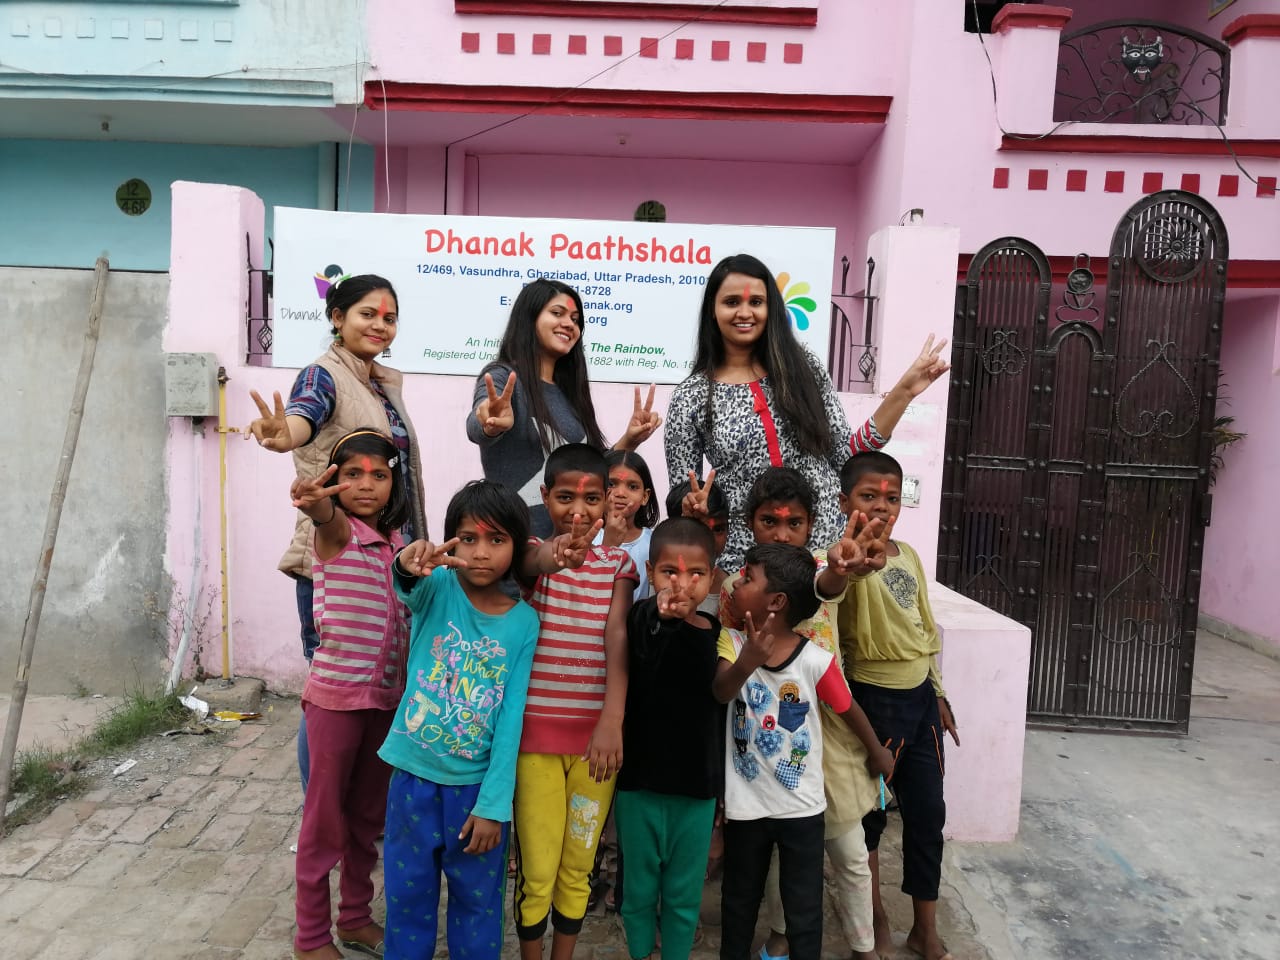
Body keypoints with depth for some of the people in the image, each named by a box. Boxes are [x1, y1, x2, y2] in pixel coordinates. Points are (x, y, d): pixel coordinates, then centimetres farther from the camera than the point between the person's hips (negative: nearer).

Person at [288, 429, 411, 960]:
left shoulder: (397, 543, 7)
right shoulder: (335, 532, -10)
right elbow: (328, 518, -38)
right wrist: (315, 505, -58)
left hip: (387, 696, 6)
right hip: (335, 694, -6)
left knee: (368, 813, 18)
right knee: (325, 817, 7)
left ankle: (355, 916, 36)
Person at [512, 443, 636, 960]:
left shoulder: (618, 563, 2)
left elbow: (617, 638, -11)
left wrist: (612, 722, -22)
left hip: (596, 735, 1)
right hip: (536, 732, -1)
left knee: (578, 866, 14)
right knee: (537, 869, 6)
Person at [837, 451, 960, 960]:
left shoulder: (909, 554, 6)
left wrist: (938, 694, 15)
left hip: (920, 697, 6)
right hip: (873, 701, -6)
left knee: (928, 813, 14)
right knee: (868, 813, 11)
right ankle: (874, 914, 33)